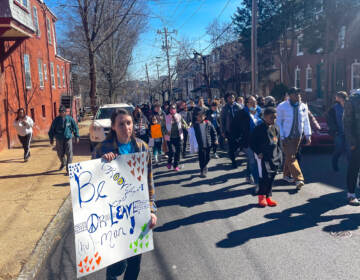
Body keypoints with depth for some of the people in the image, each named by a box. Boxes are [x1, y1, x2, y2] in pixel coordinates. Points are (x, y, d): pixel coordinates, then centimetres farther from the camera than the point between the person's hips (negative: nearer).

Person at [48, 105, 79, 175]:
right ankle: (63, 163, 43)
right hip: (59, 140, 1)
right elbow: (52, 129, 5)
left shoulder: (69, 118, -3)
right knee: (60, 154, 12)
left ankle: (68, 169, 1)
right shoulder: (56, 119, -2)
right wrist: (51, 139, 5)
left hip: (68, 138, -1)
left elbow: (75, 127, 6)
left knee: (69, 154, -6)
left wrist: (77, 136, 2)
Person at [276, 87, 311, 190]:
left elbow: (306, 122, 12)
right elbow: (278, 123, -6)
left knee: (290, 155, 12)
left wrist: (308, 136, 7)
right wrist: (281, 137, -12)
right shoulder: (282, 106, -7)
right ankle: (298, 178, -10)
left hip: (297, 136, 4)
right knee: (290, 157, -9)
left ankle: (287, 175, 28)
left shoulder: (303, 107, 5)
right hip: (286, 136, -4)